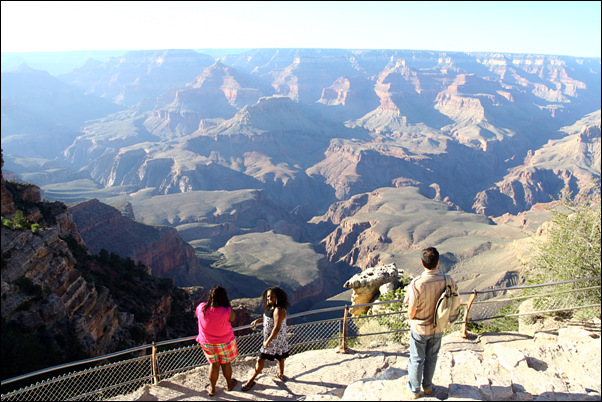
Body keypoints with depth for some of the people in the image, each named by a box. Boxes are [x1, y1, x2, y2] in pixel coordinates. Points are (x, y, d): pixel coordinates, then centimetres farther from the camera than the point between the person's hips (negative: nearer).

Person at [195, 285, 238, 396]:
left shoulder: (201, 308, -22)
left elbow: (197, 315, 1)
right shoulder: (227, 311, -30)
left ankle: (212, 388, 34)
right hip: (225, 343, -2)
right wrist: (227, 304, -10)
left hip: (207, 343, 2)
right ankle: (229, 384, 43)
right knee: (226, 363, 21)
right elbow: (232, 318, -9)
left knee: (214, 364, 22)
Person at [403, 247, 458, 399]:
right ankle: (427, 386, 43)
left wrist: (411, 317, 3)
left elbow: (411, 313, -21)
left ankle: (414, 391, 34)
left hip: (420, 328, -3)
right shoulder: (448, 280, -19)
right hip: (438, 328, 3)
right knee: (431, 357, 24)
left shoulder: (417, 283, -30)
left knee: (417, 359, 16)